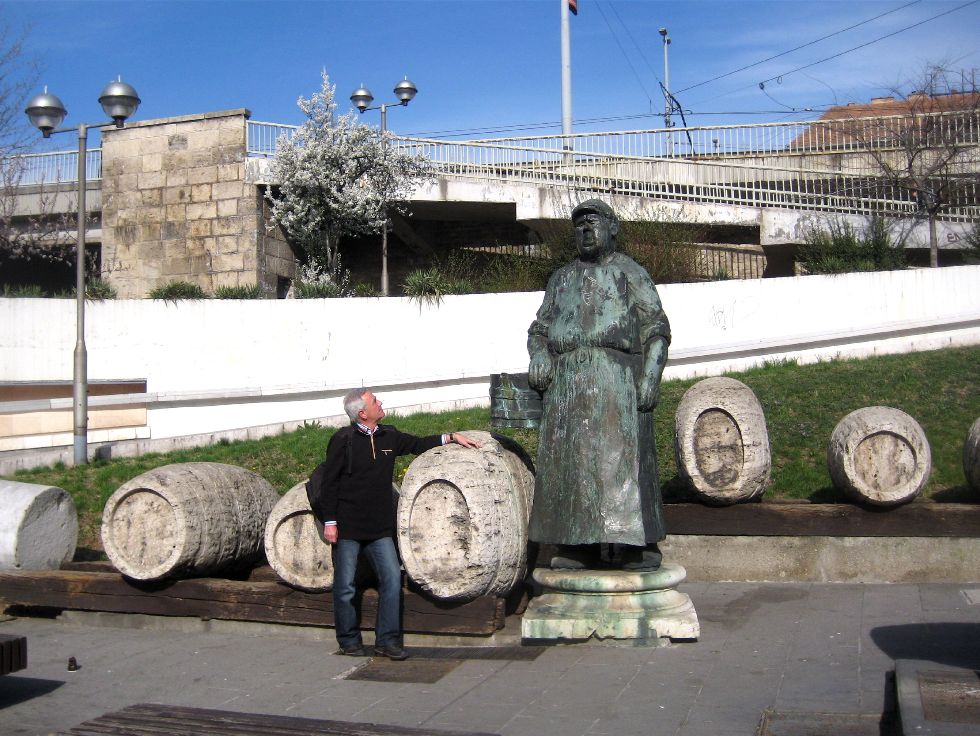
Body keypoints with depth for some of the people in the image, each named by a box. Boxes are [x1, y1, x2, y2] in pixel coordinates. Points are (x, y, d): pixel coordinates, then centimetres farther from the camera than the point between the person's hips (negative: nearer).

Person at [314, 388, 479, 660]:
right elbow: (330, 483, -7)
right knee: (346, 586, 4)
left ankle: (387, 640, 7)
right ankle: (349, 639, 20)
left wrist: (451, 437, 13)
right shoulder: (343, 440, -9)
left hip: (380, 527, 5)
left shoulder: (388, 436, 6)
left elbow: (418, 444, 22)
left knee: (392, 578, -3)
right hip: (347, 527, -5)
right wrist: (329, 522, -10)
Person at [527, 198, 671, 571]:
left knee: (621, 453, -12)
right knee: (566, 457, -2)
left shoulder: (629, 272, 10)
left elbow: (657, 328, 3)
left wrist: (651, 377, -9)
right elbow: (539, 328, 24)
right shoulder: (561, 278, 23)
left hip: (615, 375, -4)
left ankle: (639, 547, -9)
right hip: (565, 379, 5)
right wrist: (538, 356, 2)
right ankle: (577, 547, 1)